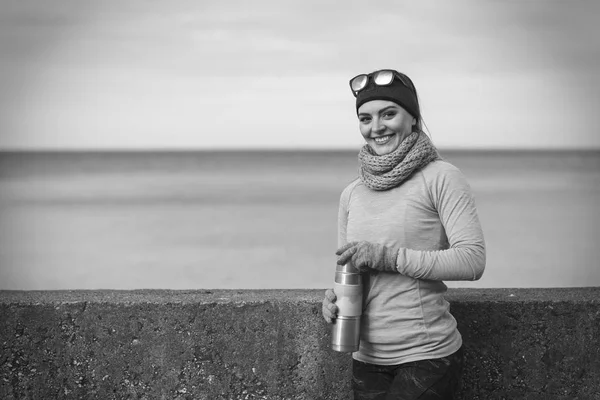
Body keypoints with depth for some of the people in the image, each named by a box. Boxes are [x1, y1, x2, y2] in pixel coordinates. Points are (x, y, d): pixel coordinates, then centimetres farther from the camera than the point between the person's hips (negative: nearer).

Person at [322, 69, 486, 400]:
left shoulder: (440, 177, -6)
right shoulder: (351, 195, 11)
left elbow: (473, 261, -14)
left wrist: (388, 255, -17)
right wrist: (335, 298, -3)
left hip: (428, 358, -5)